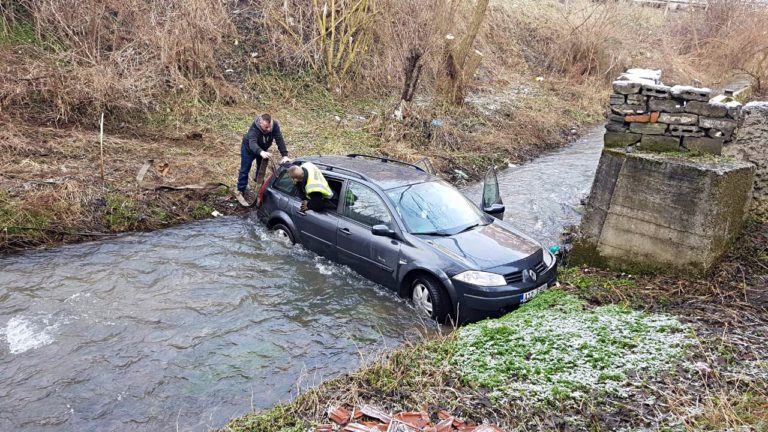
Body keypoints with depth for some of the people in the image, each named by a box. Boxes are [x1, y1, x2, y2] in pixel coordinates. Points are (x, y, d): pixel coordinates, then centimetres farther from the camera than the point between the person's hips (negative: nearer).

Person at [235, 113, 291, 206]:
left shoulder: (275, 125, -33)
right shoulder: (254, 128, -44)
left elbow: (280, 140, -35)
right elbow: (252, 143, -57)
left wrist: (285, 155, -47)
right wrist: (261, 152, -78)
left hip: (263, 149, 5)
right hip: (248, 148, -4)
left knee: (262, 167, 21)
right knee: (245, 170, -1)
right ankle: (240, 192, 7)